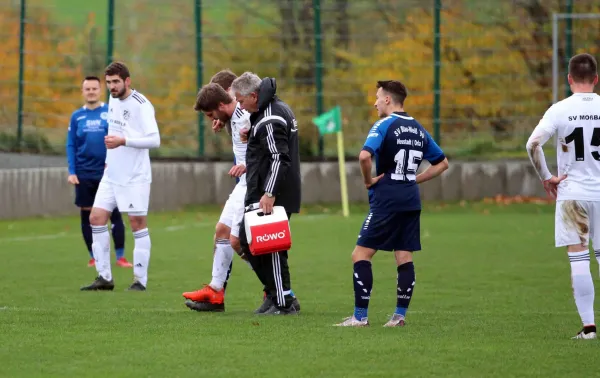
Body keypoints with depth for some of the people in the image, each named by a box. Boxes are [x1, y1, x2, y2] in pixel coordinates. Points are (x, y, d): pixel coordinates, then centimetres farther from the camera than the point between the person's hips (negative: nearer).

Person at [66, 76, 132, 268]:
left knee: (114, 213, -4)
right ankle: (93, 256, 14)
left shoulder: (111, 112, 0)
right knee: (86, 215, 5)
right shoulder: (77, 116, 6)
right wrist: (71, 172, -2)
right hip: (84, 173, 2)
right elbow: (71, 145, 6)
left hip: (108, 171, -2)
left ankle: (120, 256, 1)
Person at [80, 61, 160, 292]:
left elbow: (154, 140, -21)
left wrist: (123, 141, -27)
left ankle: (140, 280, 2)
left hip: (135, 177, -8)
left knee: (137, 223, -3)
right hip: (112, 174, 8)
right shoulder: (113, 100, 10)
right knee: (96, 218, 1)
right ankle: (104, 277, 7)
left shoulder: (141, 105, -14)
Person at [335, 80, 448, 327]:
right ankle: (400, 315, 7)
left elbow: (365, 156, -25)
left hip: (386, 201, -7)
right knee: (404, 258, 9)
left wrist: (368, 180, -9)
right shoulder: (418, 129, 13)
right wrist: (415, 179, 15)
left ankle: (360, 316, -7)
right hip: (411, 202, 7)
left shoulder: (385, 125, -8)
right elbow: (442, 163, 20)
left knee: (361, 255, -3)